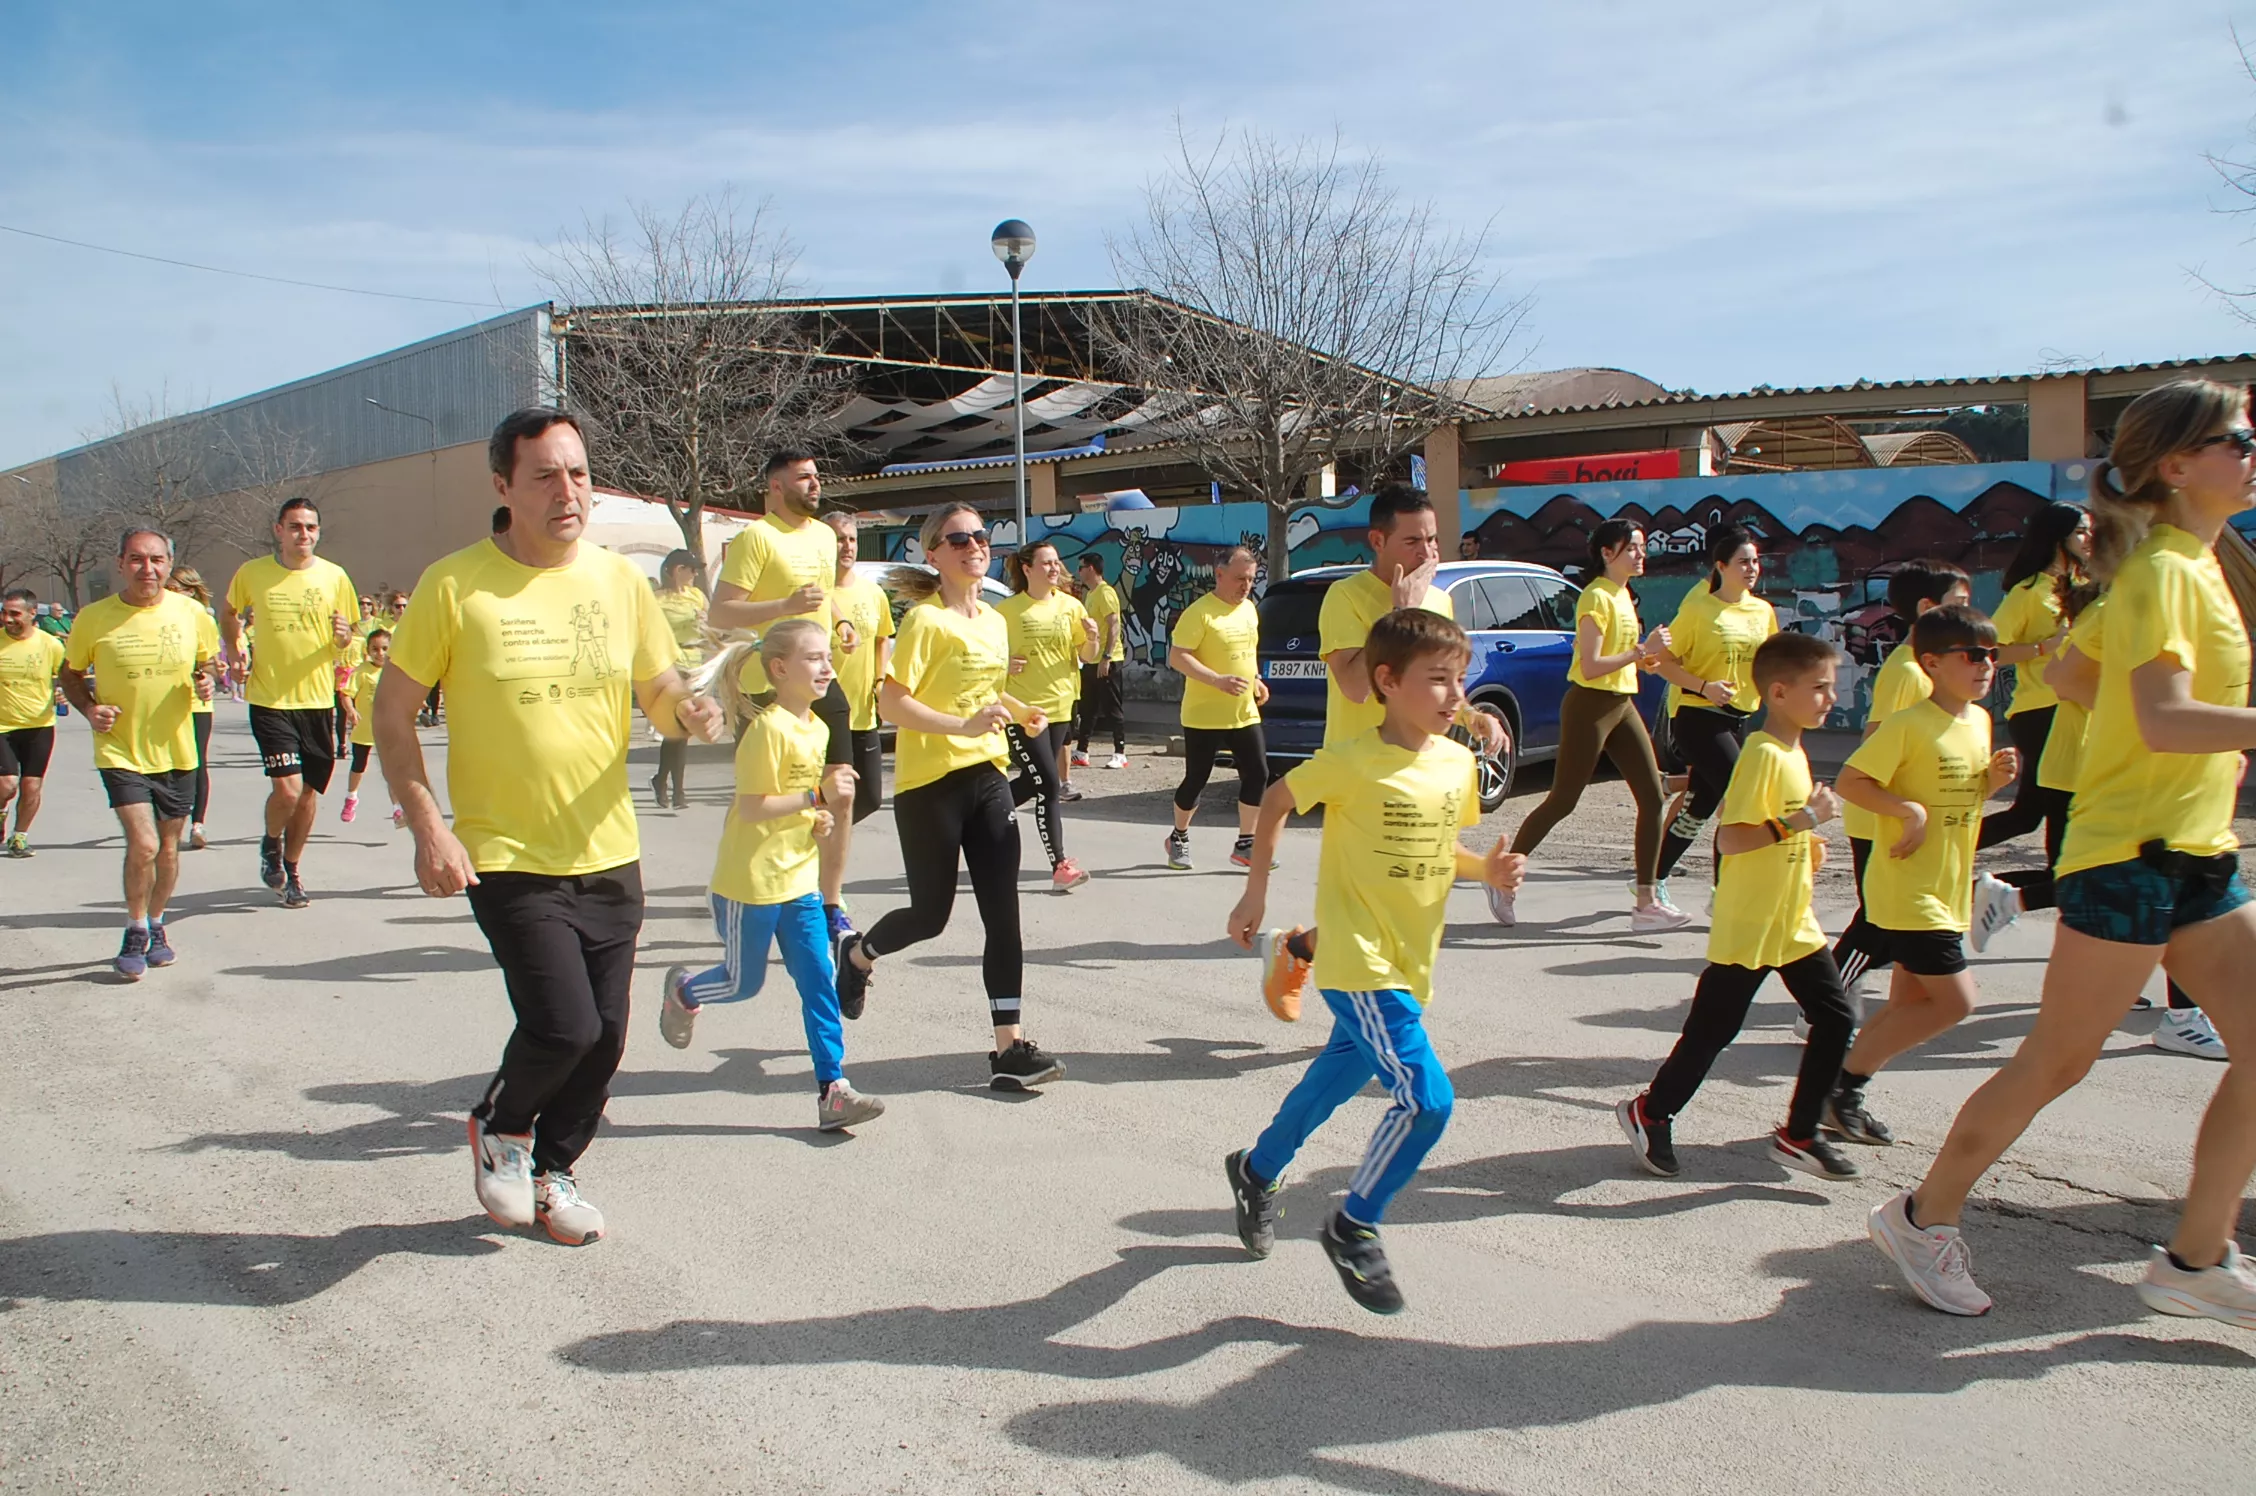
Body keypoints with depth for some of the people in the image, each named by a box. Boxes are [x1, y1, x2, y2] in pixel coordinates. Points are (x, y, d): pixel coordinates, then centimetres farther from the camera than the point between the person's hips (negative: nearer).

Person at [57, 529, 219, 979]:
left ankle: (156, 925, 35)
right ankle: (135, 932, 7)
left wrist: (205, 680, -9)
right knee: (143, 843, -15)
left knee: (168, 847, 13)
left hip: (176, 751, 3)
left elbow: (207, 662, 14)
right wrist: (89, 707, -11)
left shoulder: (191, 613, -3)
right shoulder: (93, 618, -7)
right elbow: (70, 673, 7)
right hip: (120, 751, -3)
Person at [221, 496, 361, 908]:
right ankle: (271, 843, 19)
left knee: (309, 791, 9)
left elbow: (345, 636, 11)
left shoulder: (334, 576, 1)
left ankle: (291, 869, 29)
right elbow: (228, 613, 18)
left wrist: (343, 636, -12)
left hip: (318, 699, 2)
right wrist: (236, 650, 4)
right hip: (270, 699, -2)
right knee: (287, 789, -14)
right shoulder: (252, 573, -1)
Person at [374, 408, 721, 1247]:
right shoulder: (455, 585, -9)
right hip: (507, 856, -4)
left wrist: (689, 711, -14)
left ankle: (552, 1170, 35)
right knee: (563, 1025, -13)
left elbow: (660, 693, 11)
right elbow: (393, 712, -3)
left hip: (609, 856, 4)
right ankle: (500, 1125, 21)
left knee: (604, 1035, 9)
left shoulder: (619, 580, 2)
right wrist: (428, 828, -13)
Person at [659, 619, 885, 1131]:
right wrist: (817, 796, -27)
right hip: (750, 878, -7)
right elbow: (752, 806, -23)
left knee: (819, 982, 1)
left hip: (798, 877, 7)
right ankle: (682, 992, 42)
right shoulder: (767, 728, -19)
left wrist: (821, 815, 2)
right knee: (744, 982, 10)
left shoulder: (818, 728, 8)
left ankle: (832, 1089, 4)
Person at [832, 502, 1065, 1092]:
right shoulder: (925, 619, -11)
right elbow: (890, 701, -19)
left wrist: (1020, 710, 10)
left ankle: (1010, 1047, 3)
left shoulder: (995, 621, 11)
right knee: (930, 914, 7)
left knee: (1003, 914, -1)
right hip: (929, 783, -6)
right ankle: (856, 955, 39)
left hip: (987, 777, 6)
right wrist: (962, 725, -29)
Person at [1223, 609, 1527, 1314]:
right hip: (1358, 963, -7)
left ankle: (1257, 1170, 48)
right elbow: (1275, 801, -3)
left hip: (1411, 965, 7)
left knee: (1334, 1081, 21)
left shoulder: (1458, 763, 1)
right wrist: (1255, 892, 0)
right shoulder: (1352, 762, -17)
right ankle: (1354, 1228, 8)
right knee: (1426, 1098, -15)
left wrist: (1489, 868, -5)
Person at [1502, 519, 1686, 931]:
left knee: (1652, 796, 1)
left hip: (1622, 704, 9)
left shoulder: (1623, 595, 14)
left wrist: (1647, 656, 3)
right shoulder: (1596, 597, -14)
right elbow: (1589, 667, -22)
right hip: (1590, 705, -9)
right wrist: (1642, 651, -21)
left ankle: (1646, 902, 4)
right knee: (1562, 801, -2)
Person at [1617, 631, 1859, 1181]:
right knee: (1712, 1029, 1)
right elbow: (1729, 837, -27)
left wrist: (1808, 842, 6)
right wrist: (1801, 820, -27)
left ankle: (1798, 1134, 16)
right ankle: (1650, 1112, 20)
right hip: (1747, 928, -9)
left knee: (1834, 1017, 5)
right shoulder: (1762, 754, -19)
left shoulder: (1794, 753, 10)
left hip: (1795, 923, 9)